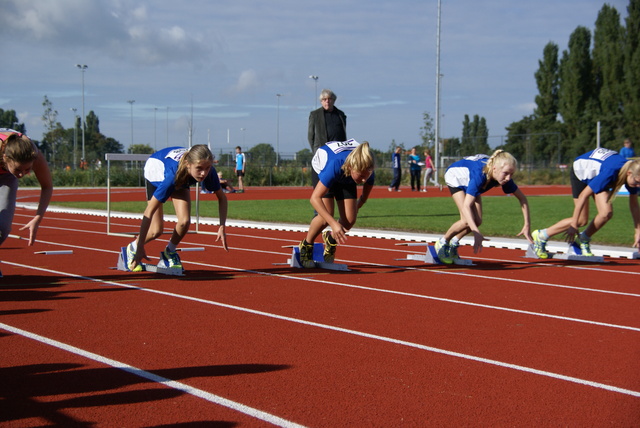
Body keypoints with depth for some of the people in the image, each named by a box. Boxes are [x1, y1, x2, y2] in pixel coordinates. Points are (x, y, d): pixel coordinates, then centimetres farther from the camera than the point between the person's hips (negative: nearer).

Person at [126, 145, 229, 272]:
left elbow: (222, 198, -14)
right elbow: (149, 212, -40)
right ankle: (133, 248, 24)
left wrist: (222, 227, -25)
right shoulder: (173, 176, -46)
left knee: (184, 221, -16)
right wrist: (140, 247, -38)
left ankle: (169, 252, 13)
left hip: (181, 176, 4)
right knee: (156, 230, -8)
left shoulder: (209, 172, -35)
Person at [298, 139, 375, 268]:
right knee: (326, 217, -23)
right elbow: (315, 198, -43)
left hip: (346, 179, 4)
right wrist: (334, 223, -50)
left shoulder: (368, 170, -35)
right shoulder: (335, 166, -47)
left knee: (350, 220, -13)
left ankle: (331, 240, 20)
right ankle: (306, 246, 5)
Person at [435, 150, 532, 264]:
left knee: (477, 221, -4)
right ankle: (442, 243, 3)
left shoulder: (505, 177, -30)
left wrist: (527, 225, -21)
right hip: (455, 177, -6)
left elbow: (522, 198, -15)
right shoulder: (480, 175, -47)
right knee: (467, 221, -20)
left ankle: (454, 243, 20)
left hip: (469, 181, 6)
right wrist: (476, 233, -61)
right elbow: (466, 206, -52)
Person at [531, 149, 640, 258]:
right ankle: (541, 236, 6)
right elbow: (584, 195, -33)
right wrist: (573, 225, -28)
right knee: (581, 220, -9)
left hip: (597, 174, 6)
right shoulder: (610, 172, -42)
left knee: (607, 213, -16)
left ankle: (583, 240, 8)